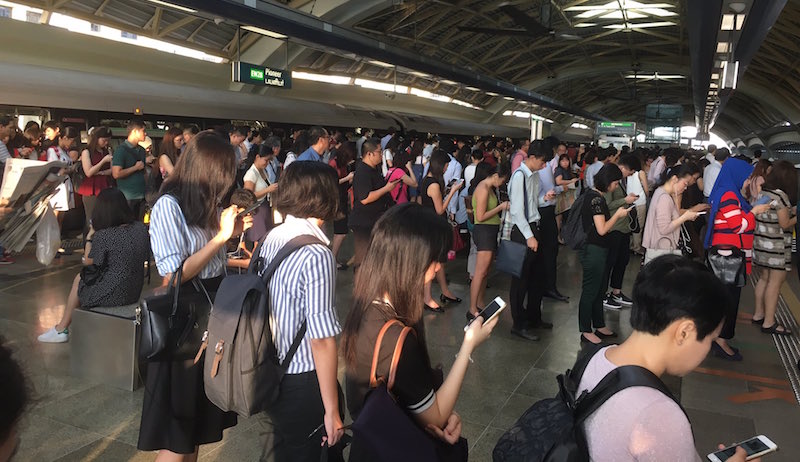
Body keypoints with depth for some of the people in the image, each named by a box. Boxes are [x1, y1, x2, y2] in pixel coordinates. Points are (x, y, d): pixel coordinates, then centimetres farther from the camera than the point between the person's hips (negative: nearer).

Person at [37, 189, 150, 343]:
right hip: (135, 292, 6)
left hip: (112, 295, -6)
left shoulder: (103, 236, -20)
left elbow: (87, 262, -4)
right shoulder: (140, 228, -4)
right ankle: (62, 328, 36)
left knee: (79, 279, 24)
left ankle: (62, 329, 39)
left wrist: (89, 238, 8)